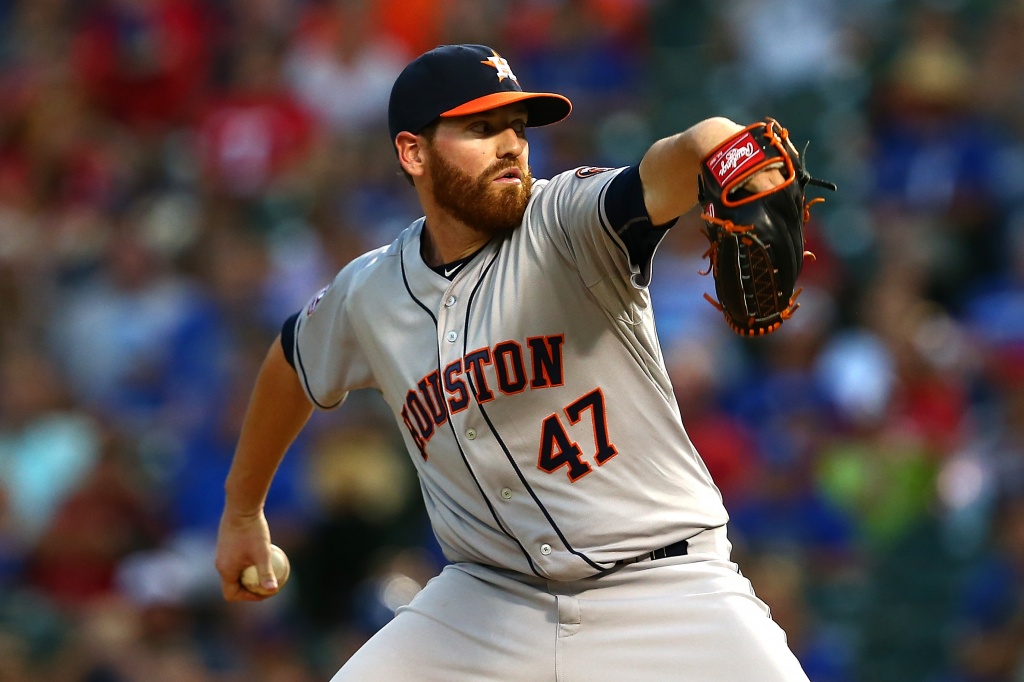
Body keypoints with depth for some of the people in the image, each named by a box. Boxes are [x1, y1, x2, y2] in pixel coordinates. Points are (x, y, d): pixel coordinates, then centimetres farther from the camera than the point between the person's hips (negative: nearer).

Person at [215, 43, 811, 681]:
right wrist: (243, 511, 35)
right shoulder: (368, 296, 2)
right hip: (490, 600, 4)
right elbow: (295, 365, 24)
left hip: (664, 591, -4)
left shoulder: (570, 223, -13)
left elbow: (667, 171, -35)